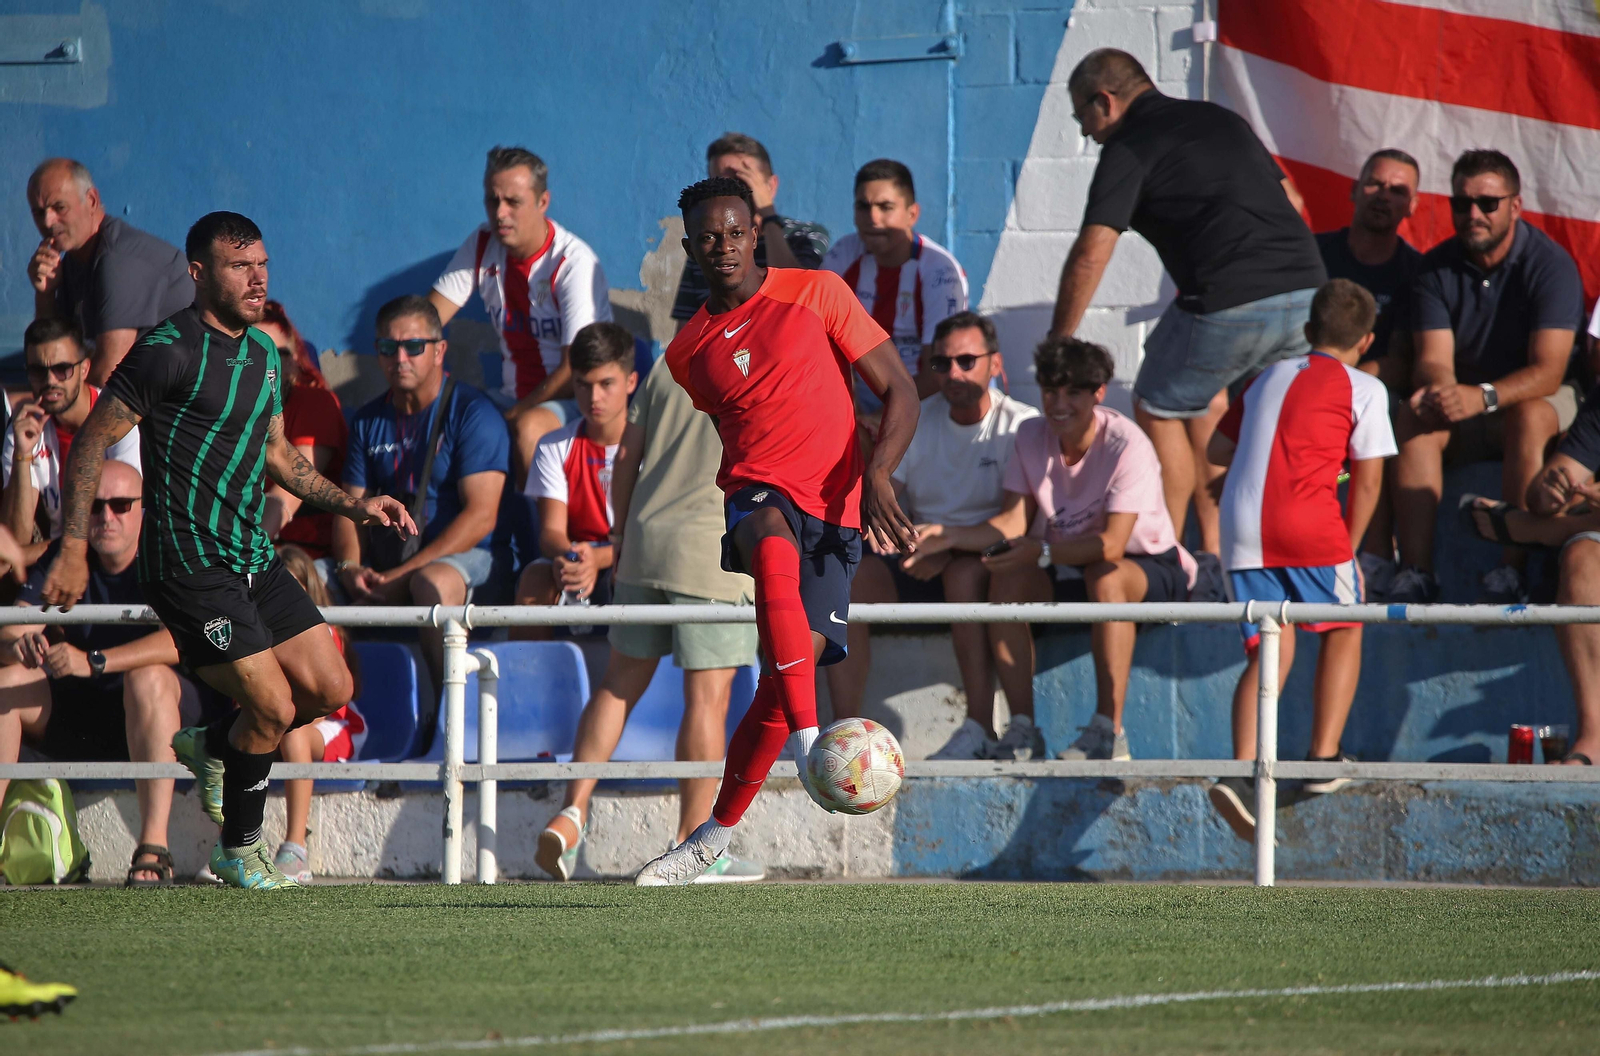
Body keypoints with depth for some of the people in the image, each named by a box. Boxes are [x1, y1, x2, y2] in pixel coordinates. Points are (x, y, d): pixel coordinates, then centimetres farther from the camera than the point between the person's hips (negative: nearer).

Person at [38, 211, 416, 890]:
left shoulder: (263, 352, 13)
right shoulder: (170, 351, -13)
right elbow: (92, 442, -10)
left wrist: (354, 505, 20)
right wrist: (73, 549, -14)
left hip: (254, 557, 8)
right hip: (191, 568, -8)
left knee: (330, 690, 5)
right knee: (272, 706, -11)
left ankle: (211, 747, 28)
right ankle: (238, 854, 10)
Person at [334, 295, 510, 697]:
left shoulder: (473, 412, -5)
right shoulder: (369, 420, 15)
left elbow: (480, 516, -13)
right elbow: (350, 508, 12)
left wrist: (405, 573, -20)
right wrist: (349, 567, -11)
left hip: (467, 558, -6)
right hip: (386, 557, 6)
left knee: (432, 582, -39)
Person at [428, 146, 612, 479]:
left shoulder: (574, 263, -16)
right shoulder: (482, 246, 4)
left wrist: (514, 415, -20)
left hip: (576, 401, -6)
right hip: (513, 396, 6)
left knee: (528, 427, -37)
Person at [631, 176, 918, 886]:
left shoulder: (816, 294, 4)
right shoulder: (689, 352, 14)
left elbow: (899, 393, 2)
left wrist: (876, 476, -13)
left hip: (830, 512, -1)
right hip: (756, 498, 1)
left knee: (791, 671, -14)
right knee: (775, 546, -38)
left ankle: (716, 838, 3)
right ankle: (807, 743, -48)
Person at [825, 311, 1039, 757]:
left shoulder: (1021, 425, -4)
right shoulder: (917, 422, 11)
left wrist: (950, 543, -27)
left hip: (990, 562, -4)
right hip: (920, 564, 4)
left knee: (963, 571, -38)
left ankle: (980, 729, -37)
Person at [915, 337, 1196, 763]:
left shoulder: (1126, 445, -22)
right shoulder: (1031, 436, -3)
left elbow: (1112, 543, -31)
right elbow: (1014, 520, -4)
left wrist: (1043, 551, -44)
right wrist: (948, 536, -20)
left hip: (1148, 570, -5)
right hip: (1065, 571, 5)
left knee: (1105, 576, -39)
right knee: (1007, 580, -25)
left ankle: (1109, 731, -37)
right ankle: (1024, 731, -27)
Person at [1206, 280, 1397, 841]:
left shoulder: (1269, 378, 21)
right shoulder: (1363, 389, 7)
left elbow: (1218, 448, 27)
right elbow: (1367, 480, 4)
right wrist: (1348, 548, 14)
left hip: (1241, 522, 4)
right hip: (1308, 522, -4)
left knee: (1271, 649, 6)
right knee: (1343, 628, 17)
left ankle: (1242, 771, -13)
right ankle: (1324, 758, 8)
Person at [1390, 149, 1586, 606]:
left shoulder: (1550, 264, -14)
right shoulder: (1436, 268, -2)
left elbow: (1548, 370, -24)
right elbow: (1433, 359, -11)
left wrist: (1483, 396, -42)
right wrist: (1438, 389, -38)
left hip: (1541, 398, -3)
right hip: (1463, 401, 3)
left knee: (1528, 417, -37)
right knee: (1414, 417, -28)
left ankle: (1512, 571, -40)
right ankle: (1415, 571, -37)